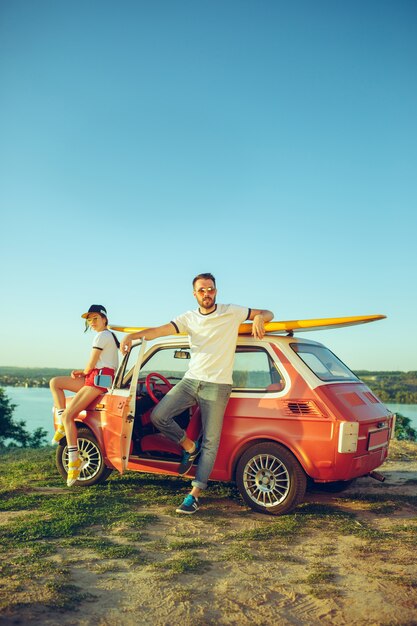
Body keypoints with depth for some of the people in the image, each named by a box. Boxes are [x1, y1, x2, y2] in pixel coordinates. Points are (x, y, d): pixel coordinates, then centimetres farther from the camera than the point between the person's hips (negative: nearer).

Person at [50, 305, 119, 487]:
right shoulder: (109, 335, 22)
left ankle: (74, 461, -16)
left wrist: (84, 372, 11)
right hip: (94, 377, 10)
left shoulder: (101, 336, -9)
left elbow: (90, 366, -11)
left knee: (68, 415, -15)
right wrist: (82, 372, 6)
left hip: (100, 379, -10)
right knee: (55, 382, 10)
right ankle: (62, 425, 3)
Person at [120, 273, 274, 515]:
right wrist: (133, 335, -23)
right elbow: (160, 330, -6)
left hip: (217, 386, -3)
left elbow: (268, 313, 5)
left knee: (210, 442, -4)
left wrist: (259, 318, -19)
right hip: (191, 381, 4)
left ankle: (195, 495, 4)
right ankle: (190, 447, 14)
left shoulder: (232, 312, 0)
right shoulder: (189, 318, 7)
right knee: (158, 416, -10)